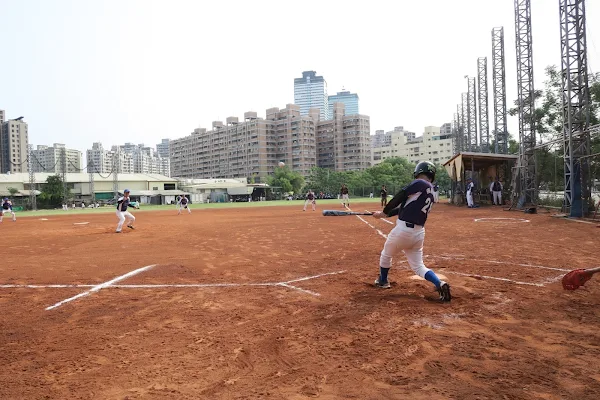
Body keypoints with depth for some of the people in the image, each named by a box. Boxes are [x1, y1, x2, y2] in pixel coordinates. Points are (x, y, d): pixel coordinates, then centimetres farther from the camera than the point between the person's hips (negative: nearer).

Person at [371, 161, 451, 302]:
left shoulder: (420, 184, -9)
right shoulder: (430, 193, 17)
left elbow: (400, 196, -14)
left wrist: (384, 212, -1)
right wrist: (384, 214, 22)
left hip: (404, 229, -7)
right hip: (419, 232, 7)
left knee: (386, 255, 20)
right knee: (418, 266, 17)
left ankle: (383, 281, 39)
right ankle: (440, 284, -6)